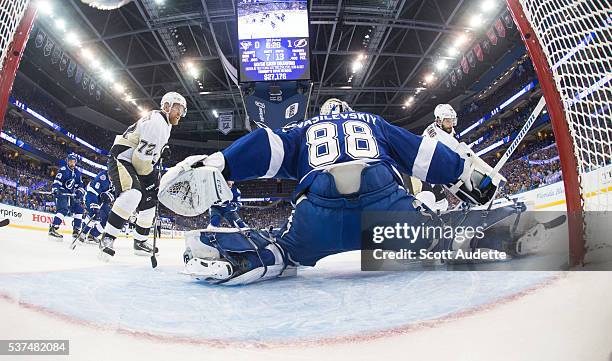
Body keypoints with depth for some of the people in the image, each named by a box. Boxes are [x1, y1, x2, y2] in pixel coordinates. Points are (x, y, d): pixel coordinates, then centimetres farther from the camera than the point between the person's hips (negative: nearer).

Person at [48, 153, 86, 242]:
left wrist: (80, 192, -2)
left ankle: (76, 231, 9)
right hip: (61, 193, -7)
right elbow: (56, 181, -15)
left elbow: (80, 185, 15)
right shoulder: (63, 170, -7)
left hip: (71, 195, 7)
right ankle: (52, 229, -24)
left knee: (79, 209, 3)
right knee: (63, 210, -24)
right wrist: (55, 190, -30)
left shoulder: (77, 173, 13)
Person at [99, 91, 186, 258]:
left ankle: (140, 242, 26)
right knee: (133, 193, -34)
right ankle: (107, 238, -26)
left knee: (148, 203, 12)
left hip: (134, 164, 11)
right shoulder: (156, 121, -18)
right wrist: (151, 178, -13)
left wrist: (155, 174, 15)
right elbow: (142, 156, -25)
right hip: (121, 160, -11)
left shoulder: (165, 125, 17)